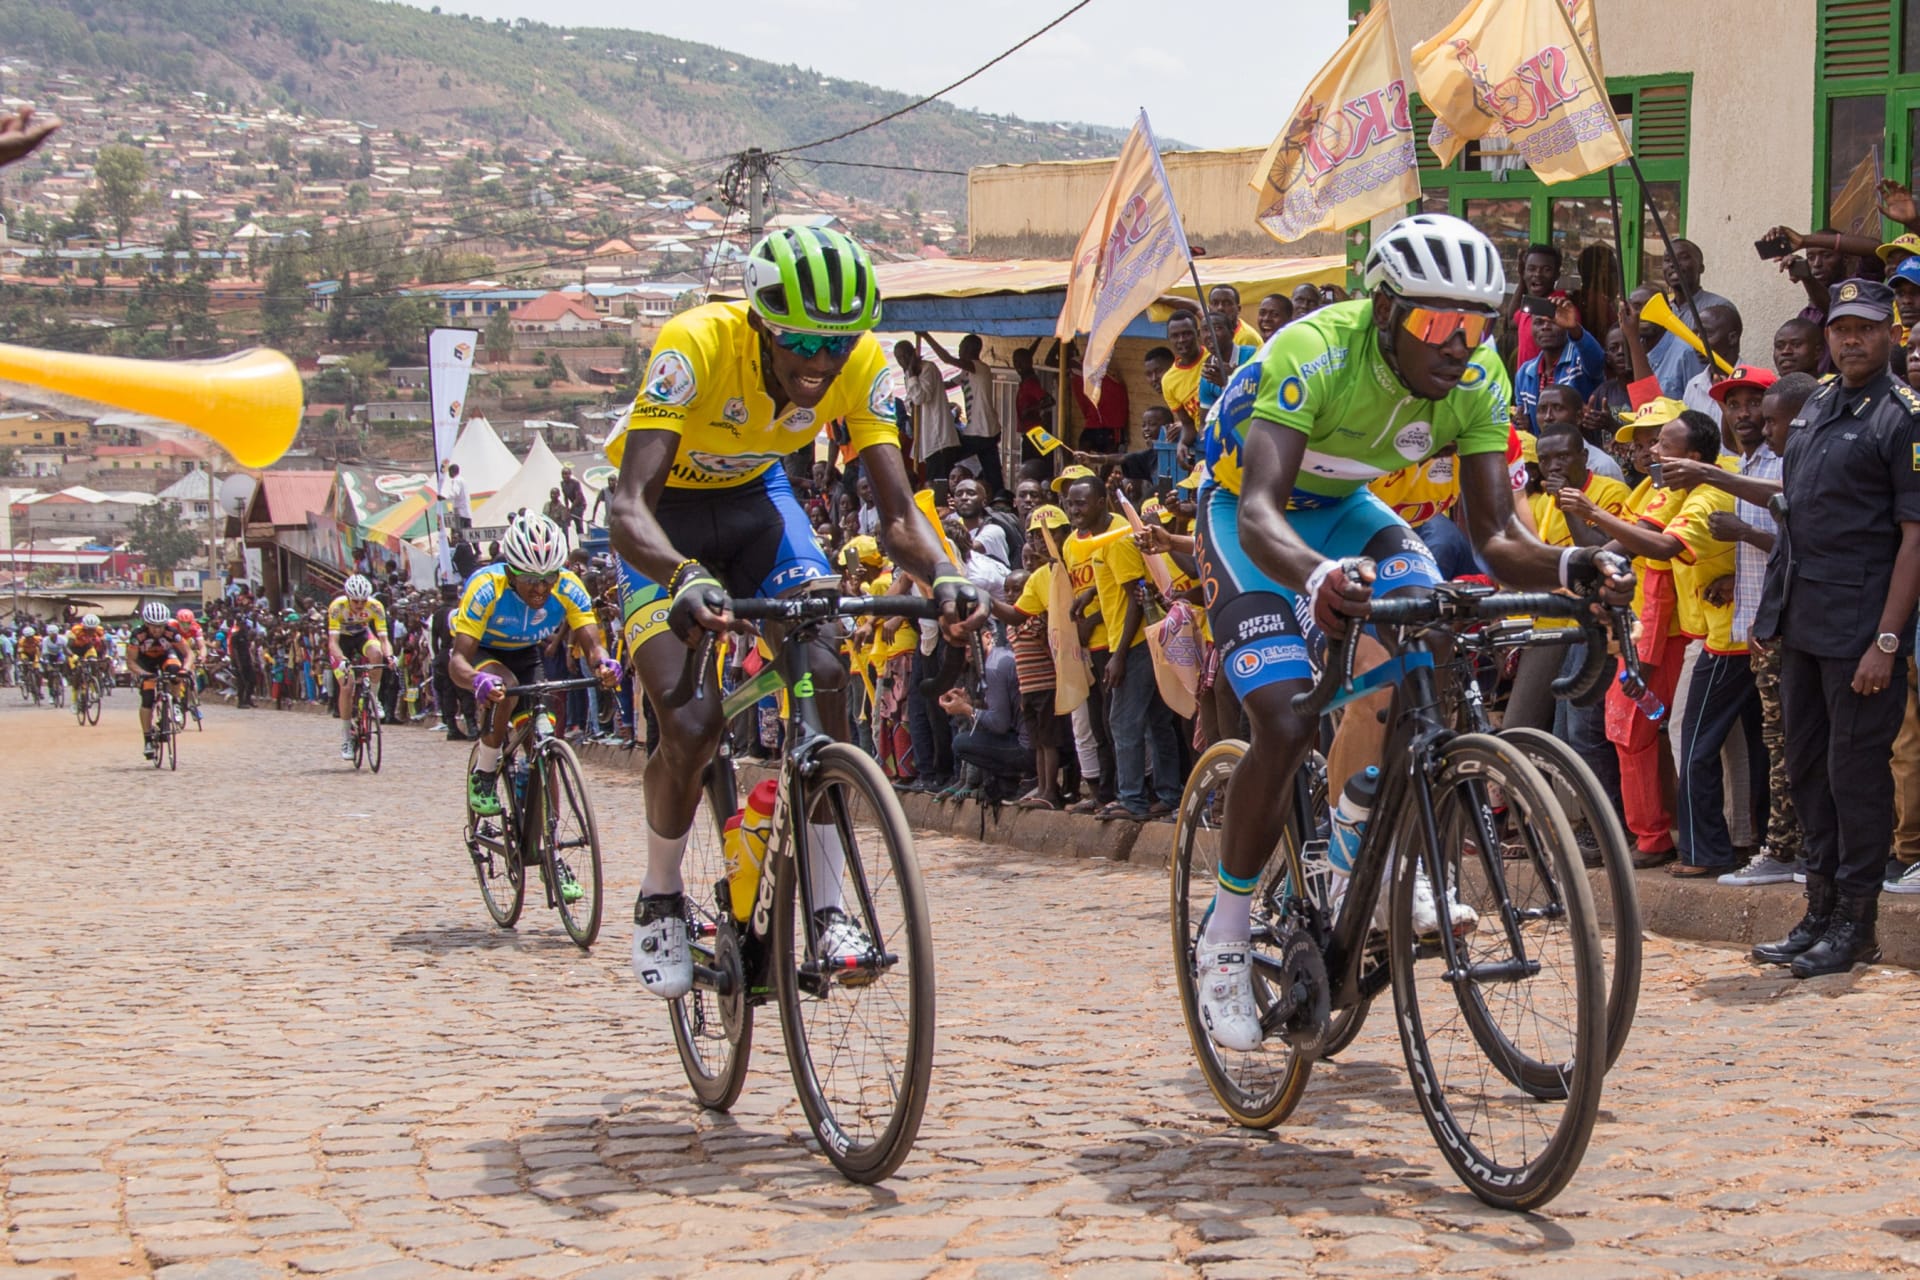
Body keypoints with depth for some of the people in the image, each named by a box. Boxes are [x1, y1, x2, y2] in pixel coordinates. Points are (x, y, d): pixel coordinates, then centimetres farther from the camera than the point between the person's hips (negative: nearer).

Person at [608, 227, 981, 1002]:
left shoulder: (864, 365, -24)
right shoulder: (696, 346, -35)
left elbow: (897, 510, -24)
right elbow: (629, 505, -43)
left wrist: (943, 574, -46)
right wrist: (685, 580, -63)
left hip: (756, 496, 4)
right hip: (670, 508, -3)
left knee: (826, 681, -17)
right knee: (692, 724, -18)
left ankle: (826, 909, -6)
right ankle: (659, 902, 8)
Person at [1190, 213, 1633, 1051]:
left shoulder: (1479, 381, -20)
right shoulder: (1313, 354, -35)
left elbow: (1496, 533, -21)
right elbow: (1260, 510, -46)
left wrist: (1567, 566, -43)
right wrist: (1313, 577, -68)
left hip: (1344, 509, 5)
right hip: (1247, 511, -5)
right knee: (1287, 723, -21)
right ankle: (1224, 942, -4)